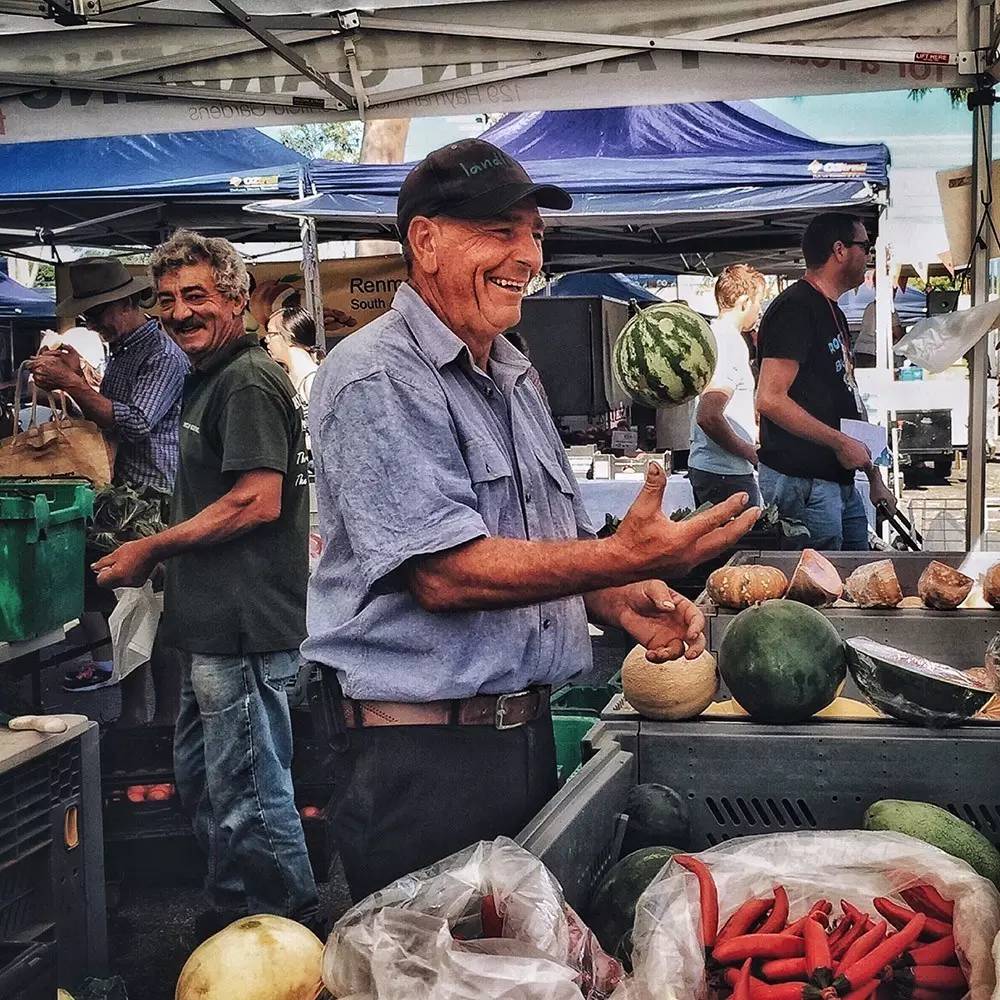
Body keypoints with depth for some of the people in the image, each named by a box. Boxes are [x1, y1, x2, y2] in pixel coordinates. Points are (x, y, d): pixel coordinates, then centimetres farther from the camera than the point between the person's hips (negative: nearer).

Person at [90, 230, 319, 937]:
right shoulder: (210, 379, 18)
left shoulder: (249, 381, -15)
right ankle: (231, 911, 38)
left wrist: (153, 549, -17)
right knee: (200, 778, 22)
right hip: (219, 626, 11)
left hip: (247, 629, -11)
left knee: (248, 794, -1)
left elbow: (259, 501, -23)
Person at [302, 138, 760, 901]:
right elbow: (444, 573, -24)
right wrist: (627, 559, -30)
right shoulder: (378, 380, -14)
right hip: (421, 754, -8)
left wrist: (624, 602, -2)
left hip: (527, 729, 9)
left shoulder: (513, 377, 15)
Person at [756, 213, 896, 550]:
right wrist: (841, 443, -17)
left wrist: (875, 478, 21)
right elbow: (770, 400, -21)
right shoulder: (795, 308, -11)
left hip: (841, 483, 10)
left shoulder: (834, 314, 21)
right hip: (804, 485, -10)